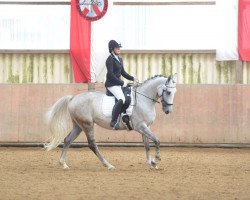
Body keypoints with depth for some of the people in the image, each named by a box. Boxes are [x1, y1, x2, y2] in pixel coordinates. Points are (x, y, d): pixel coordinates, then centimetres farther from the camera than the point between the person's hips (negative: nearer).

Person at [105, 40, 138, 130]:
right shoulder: (110, 60, -12)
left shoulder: (120, 59, 15)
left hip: (118, 83, 10)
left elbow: (123, 72, 22)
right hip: (111, 84, -10)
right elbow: (111, 75, -18)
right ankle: (113, 121, -28)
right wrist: (122, 83, -17)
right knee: (121, 99, -29)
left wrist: (132, 78, 8)